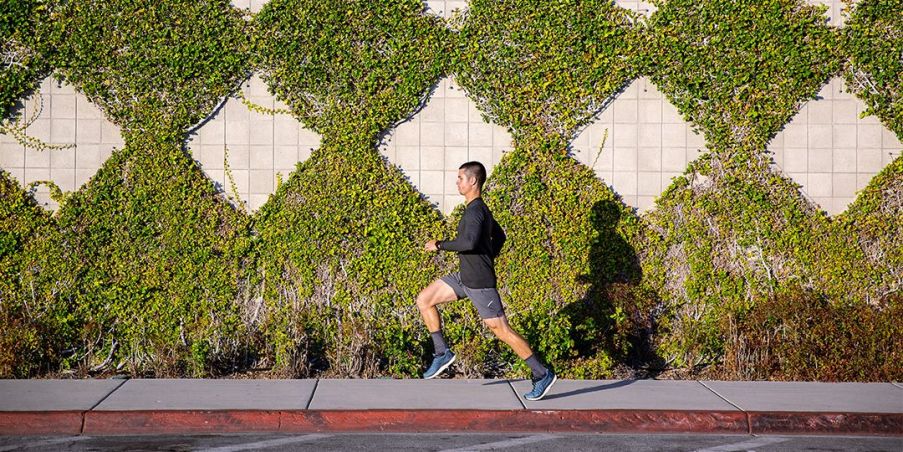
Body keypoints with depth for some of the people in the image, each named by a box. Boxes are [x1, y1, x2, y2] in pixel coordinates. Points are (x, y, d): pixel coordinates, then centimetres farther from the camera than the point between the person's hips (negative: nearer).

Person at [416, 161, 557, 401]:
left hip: (480, 283, -10)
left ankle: (542, 374, 3)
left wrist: (440, 245, -22)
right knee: (424, 300, 9)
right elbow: (499, 236, 25)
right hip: (465, 277, 10)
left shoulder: (475, 211, -18)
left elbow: (469, 242, -34)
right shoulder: (480, 209, 12)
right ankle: (442, 353, 11)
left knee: (501, 329, -5)